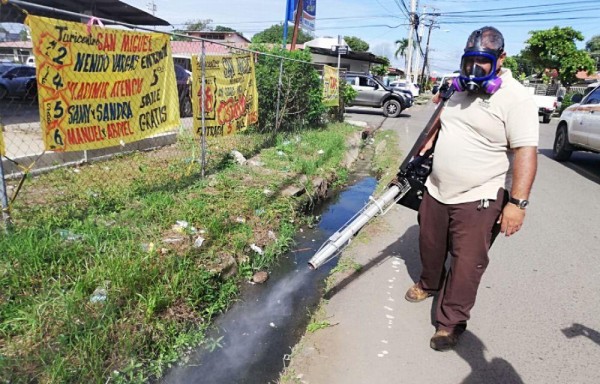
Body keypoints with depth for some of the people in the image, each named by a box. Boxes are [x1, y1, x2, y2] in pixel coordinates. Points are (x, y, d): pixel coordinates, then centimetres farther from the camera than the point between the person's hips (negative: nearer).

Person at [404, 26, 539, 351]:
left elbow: (525, 152, -20)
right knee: (430, 246, 21)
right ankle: (430, 284, 48)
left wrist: (517, 202, -26)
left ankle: (451, 322, 18)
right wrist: (423, 153, 16)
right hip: (436, 190, 7)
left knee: (467, 263, 1)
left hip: (478, 200, -7)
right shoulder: (461, 88, 9)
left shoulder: (515, 98, -14)